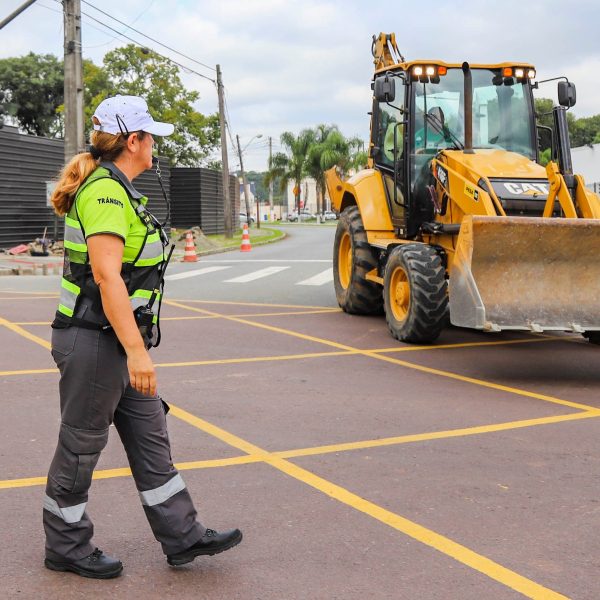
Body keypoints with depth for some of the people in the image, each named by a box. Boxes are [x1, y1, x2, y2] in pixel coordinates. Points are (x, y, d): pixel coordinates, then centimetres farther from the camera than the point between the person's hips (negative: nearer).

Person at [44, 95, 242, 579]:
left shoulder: (114, 189, 14)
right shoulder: (105, 191, -18)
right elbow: (106, 275, -26)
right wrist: (136, 350, -27)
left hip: (116, 342, 10)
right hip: (95, 343, -10)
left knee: (150, 438, 13)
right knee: (80, 447, 5)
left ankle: (181, 536, 21)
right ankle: (66, 548, 21)